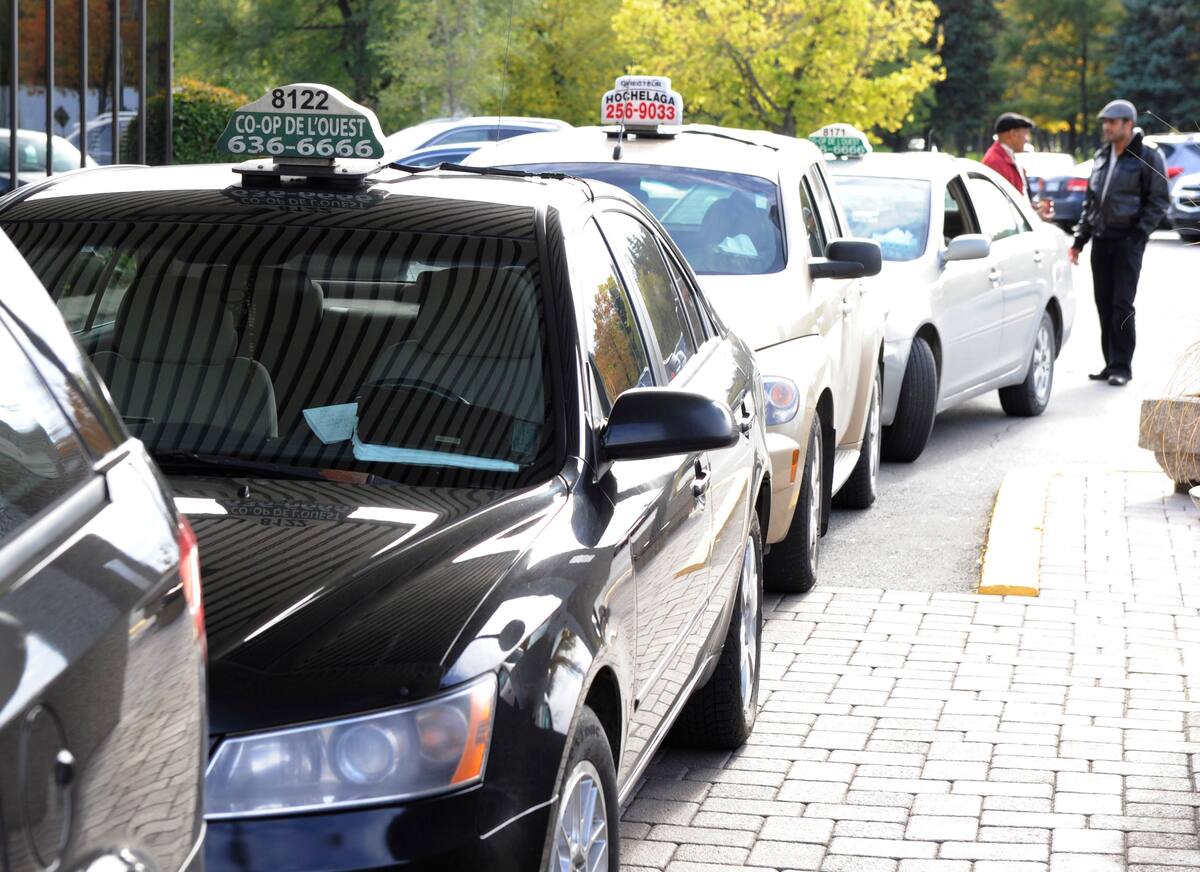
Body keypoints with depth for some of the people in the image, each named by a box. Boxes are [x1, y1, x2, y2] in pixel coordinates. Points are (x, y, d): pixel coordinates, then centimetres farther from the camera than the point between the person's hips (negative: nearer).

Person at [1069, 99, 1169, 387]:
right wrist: (1080, 239, 15)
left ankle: (1122, 366, -4)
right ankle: (1111, 363, 15)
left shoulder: (1148, 157, -5)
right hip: (1101, 239, 6)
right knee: (1104, 303, 7)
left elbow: (1159, 201, -5)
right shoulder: (1101, 156, 14)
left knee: (1122, 304, -8)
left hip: (1128, 240, -6)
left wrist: (1139, 234, -14)